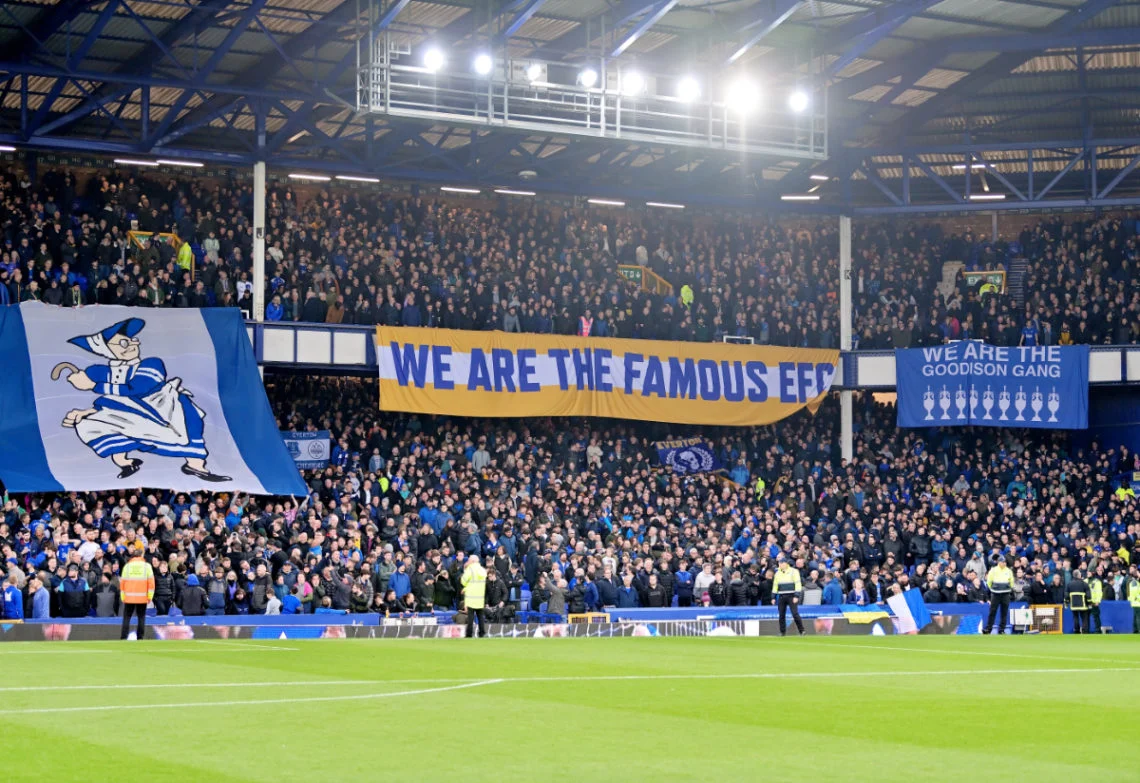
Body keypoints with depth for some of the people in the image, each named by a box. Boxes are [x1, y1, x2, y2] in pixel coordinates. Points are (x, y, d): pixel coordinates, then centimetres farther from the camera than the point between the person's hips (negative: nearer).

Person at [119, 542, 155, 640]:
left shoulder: (127, 565, 3)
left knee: (126, 617, 5)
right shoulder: (147, 566, 1)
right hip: (142, 597, 0)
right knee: (141, 618, 6)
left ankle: (123, 638, -2)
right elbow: (151, 581, -3)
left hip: (129, 597, 0)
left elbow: (122, 582, 1)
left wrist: (122, 597, 6)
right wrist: (150, 596, 3)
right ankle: (140, 638, 1)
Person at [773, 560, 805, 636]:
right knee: (781, 615, 3)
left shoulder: (793, 572, -2)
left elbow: (798, 584, -8)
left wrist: (796, 596, -16)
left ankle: (802, 631, -4)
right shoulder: (778, 573, 14)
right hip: (781, 597, 5)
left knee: (795, 614, -12)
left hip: (791, 596, -5)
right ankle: (782, 632, 10)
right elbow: (775, 585, 18)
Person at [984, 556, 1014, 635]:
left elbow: (1011, 582, 19)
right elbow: (989, 581, 6)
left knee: (1004, 613, 1)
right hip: (995, 594, -2)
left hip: (1005, 594, 2)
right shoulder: (993, 570, -2)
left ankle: (1001, 630, 7)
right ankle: (988, 629, 3)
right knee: (992, 612, -2)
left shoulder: (1009, 571, 5)